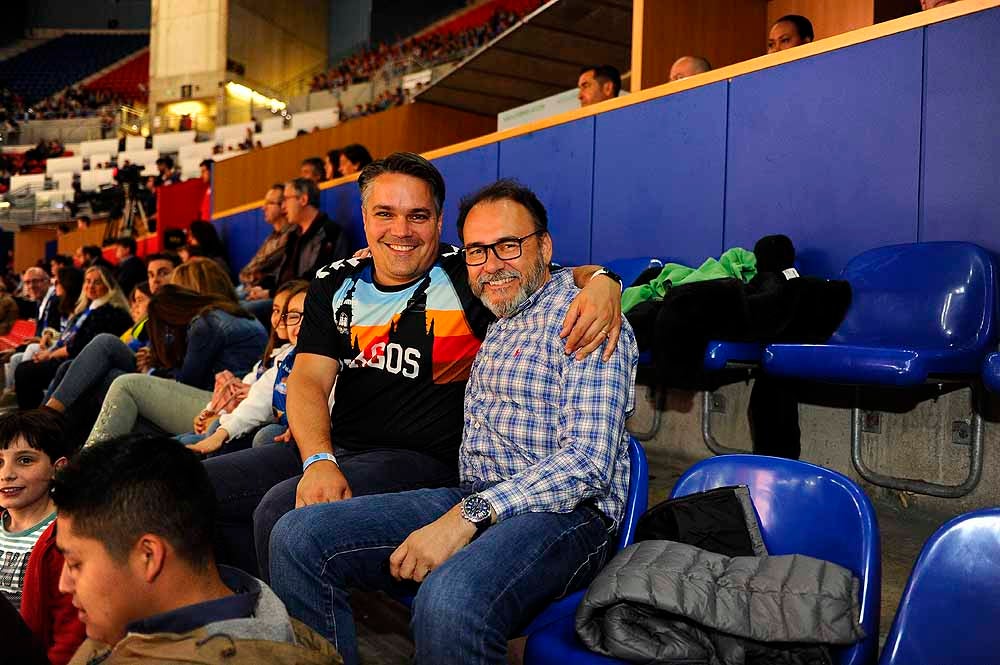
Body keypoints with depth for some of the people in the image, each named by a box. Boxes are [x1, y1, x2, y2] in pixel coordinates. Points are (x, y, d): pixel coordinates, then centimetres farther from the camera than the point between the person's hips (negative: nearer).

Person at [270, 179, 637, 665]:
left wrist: (467, 516, -23)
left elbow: (589, 460, -17)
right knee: (297, 537, -9)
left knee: (448, 602, -39)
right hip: (470, 499, 8)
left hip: (561, 511, -7)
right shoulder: (493, 324, 20)